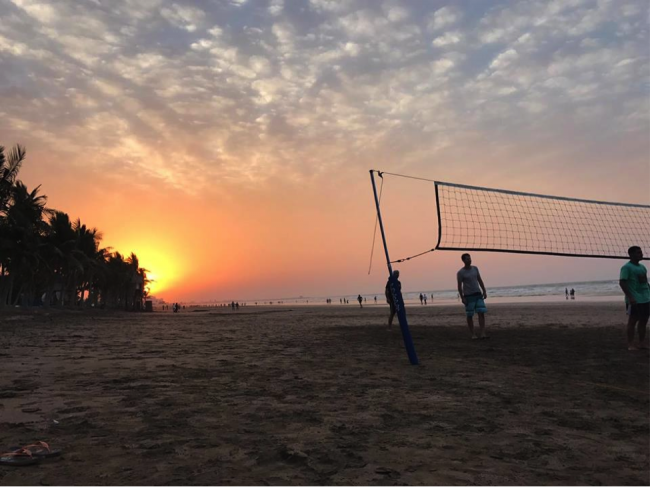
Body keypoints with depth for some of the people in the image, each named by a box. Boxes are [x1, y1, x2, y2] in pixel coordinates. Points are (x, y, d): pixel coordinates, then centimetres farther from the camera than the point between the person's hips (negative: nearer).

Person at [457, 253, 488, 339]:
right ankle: (473, 334, 9)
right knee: (470, 315, 1)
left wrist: (484, 291, 7)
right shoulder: (460, 272, -7)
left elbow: (480, 280, 13)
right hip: (468, 296, -4)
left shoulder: (475, 268, 8)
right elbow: (459, 286, -7)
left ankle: (482, 333, -6)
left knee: (482, 313, -6)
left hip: (478, 294, 4)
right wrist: (462, 298, -12)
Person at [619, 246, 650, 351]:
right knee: (632, 321, -3)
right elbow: (622, 283, -17)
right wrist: (630, 297, -22)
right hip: (635, 300, -8)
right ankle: (630, 344, 3)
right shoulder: (627, 267, -11)